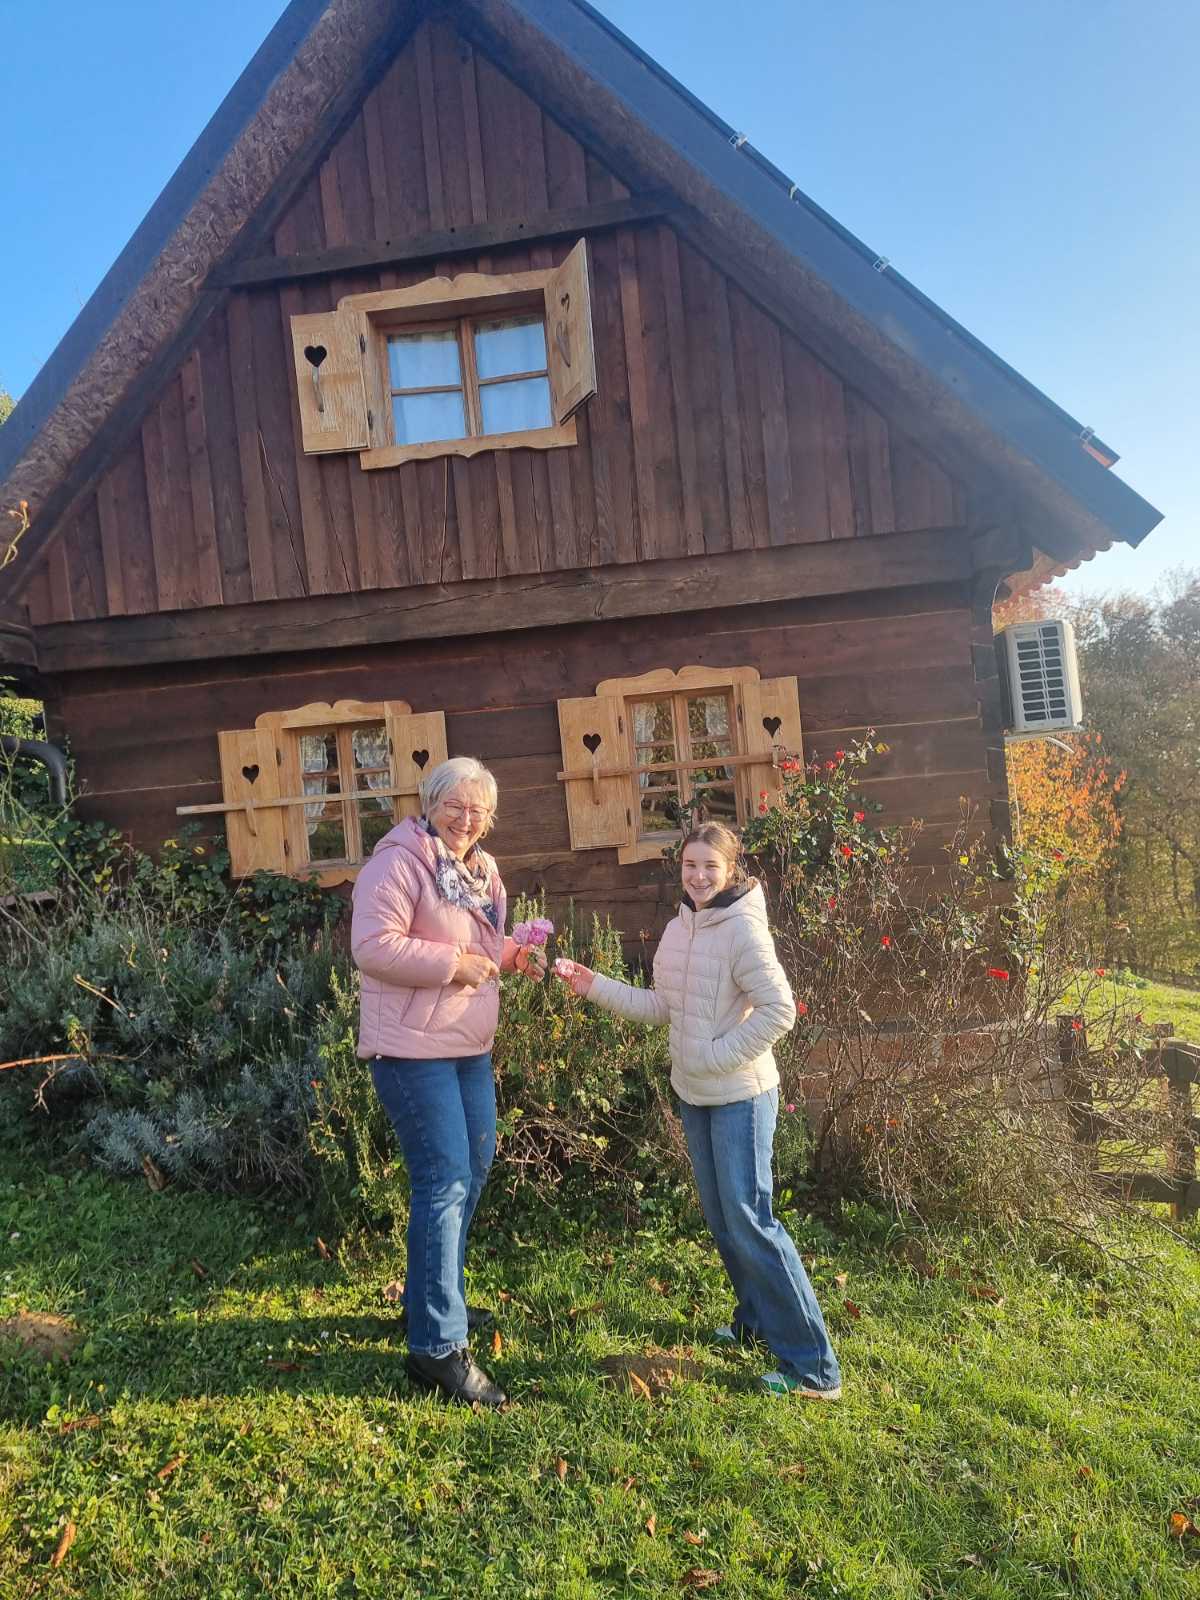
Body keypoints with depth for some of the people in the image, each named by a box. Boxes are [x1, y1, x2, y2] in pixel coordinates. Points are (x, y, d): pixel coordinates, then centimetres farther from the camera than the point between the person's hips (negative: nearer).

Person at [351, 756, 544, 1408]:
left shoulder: (481, 869, 12)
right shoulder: (401, 862, -16)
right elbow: (373, 945, -24)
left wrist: (511, 955, 4)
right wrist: (453, 963, -24)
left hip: (470, 1046, 10)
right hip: (414, 1046, -10)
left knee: (475, 1166, 19)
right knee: (444, 1183, -8)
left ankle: (433, 1298, 38)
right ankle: (437, 1347, 5)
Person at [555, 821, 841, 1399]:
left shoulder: (742, 929, -19)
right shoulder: (679, 928, 5)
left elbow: (778, 1010, -21)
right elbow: (660, 1006, 10)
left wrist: (718, 1055, -20)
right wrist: (596, 986, 3)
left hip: (741, 1096, -8)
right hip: (694, 1094, 8)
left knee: (749, 1220, -5)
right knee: (720, 1217, 18)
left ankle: (813, 1366, 6)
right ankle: (755, 1321, 39)